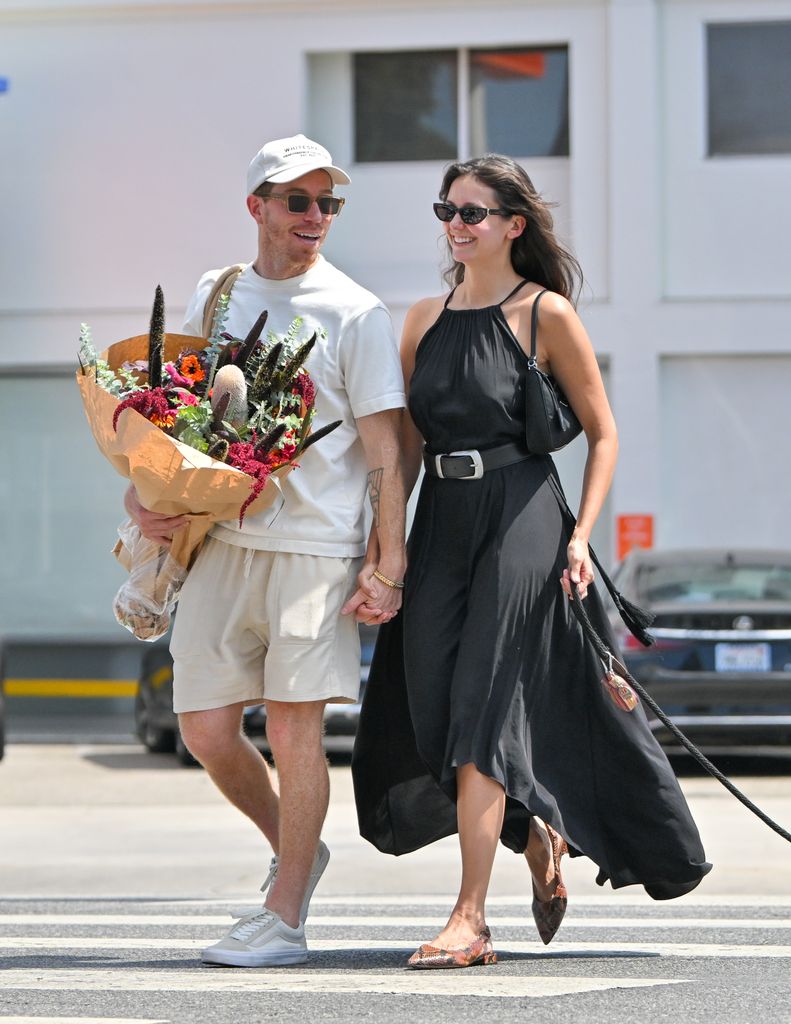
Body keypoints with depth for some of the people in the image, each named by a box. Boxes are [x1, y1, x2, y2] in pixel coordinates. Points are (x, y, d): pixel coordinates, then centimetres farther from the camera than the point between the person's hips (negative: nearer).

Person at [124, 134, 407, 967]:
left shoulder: (356, 314, 0)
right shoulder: (212, 297, 14)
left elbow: (384, 452, -3)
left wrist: (390, 563, -9)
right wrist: (142, 493, 5)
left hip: (314, 545, -5)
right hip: (221, 538, 5)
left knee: (293, 727, -7)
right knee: (206, 727, 2)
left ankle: (284, 916, 1)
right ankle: (295, 851, 26)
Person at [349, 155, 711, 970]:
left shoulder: (547, 314, -3)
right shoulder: (425, 320, 12)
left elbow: (603, 435, 0)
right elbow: (405, 448, 13)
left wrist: (581, 534, -10)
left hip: (520, 518, -6)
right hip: (440, 525, 6)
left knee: (480, 709, -11)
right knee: (430, 712, 2)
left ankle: (470, 921, -10)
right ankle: (537, 835, 30)